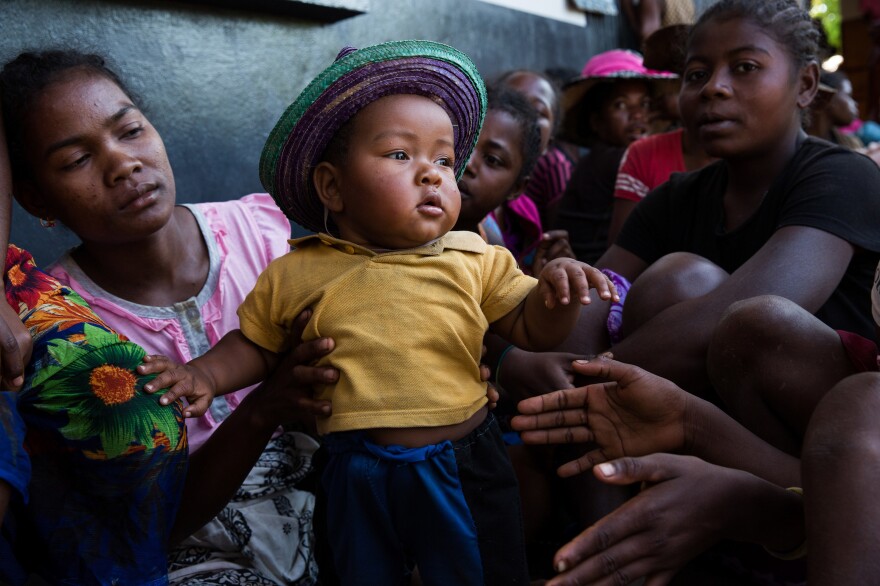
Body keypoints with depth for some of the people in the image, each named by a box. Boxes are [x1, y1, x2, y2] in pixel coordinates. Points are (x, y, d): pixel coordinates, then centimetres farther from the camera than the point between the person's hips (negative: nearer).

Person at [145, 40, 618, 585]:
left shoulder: (475, 259, -4)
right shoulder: (295, 274, -3)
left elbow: (533, 330, -1)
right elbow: (256, 344, 10)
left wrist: (555, 288, -21)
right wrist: (208, 373, -7)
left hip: (463, 471, 0)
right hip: (358, 478, 1)